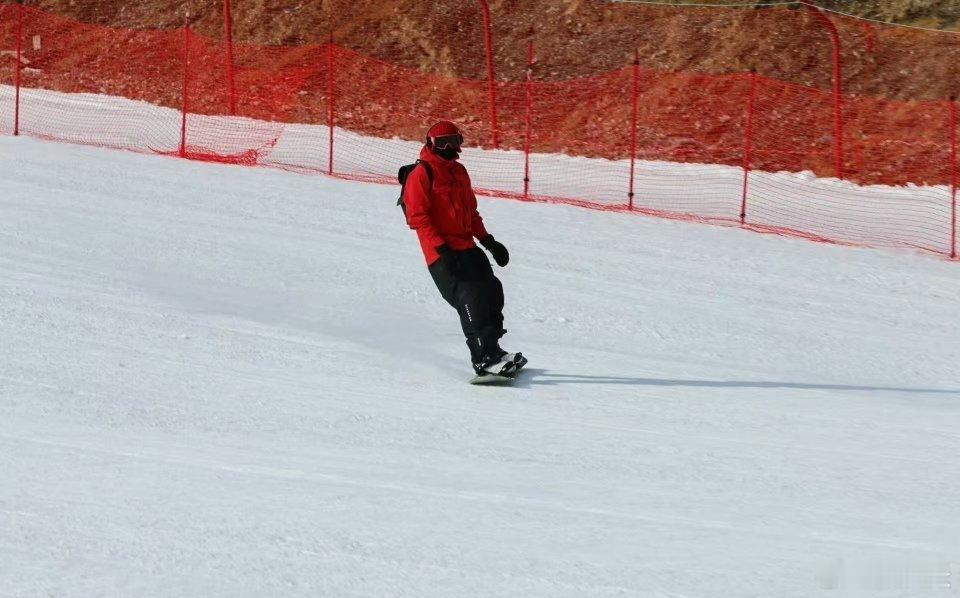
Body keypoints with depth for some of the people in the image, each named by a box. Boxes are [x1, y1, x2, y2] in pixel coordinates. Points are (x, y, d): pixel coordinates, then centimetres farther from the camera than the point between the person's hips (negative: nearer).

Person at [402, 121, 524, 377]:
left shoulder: (458, 172, 19)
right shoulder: (421, 174, -6)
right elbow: (417, 216, -14)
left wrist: (488, 240, 18)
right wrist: (441, 249, -21)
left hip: (467, 247, 8)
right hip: (443, 253, -8)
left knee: (491, 292, 7)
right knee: (470, 298, -18)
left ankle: (491, 348, 21)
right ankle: (483, 358, -21)